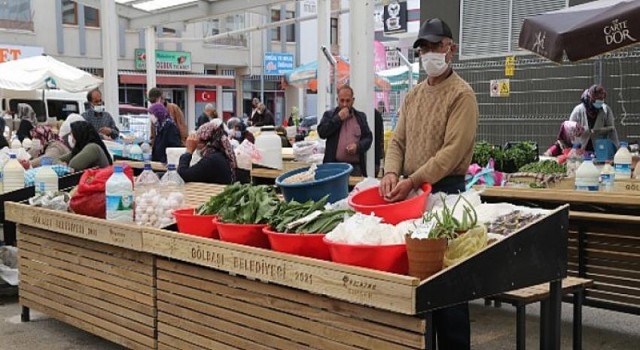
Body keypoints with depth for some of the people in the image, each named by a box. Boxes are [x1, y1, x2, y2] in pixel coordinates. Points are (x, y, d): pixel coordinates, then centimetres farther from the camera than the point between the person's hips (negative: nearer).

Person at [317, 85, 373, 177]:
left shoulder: (361, 116, 15)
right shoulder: (329, 115, 11)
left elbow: (368, 137, 12)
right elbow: (321, 132, -3)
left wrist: (358, 146, -8)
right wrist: (338, 118, -5)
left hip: (356, 167, 2)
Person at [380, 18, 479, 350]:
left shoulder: (461, 94, -8)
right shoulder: (412, 95, 15)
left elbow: (452, 151, -17)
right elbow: (398, 140, 11)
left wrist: (413, 180, -23)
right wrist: (392, 172, -9)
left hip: (445, 190, -7)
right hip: (410, 190, 7)